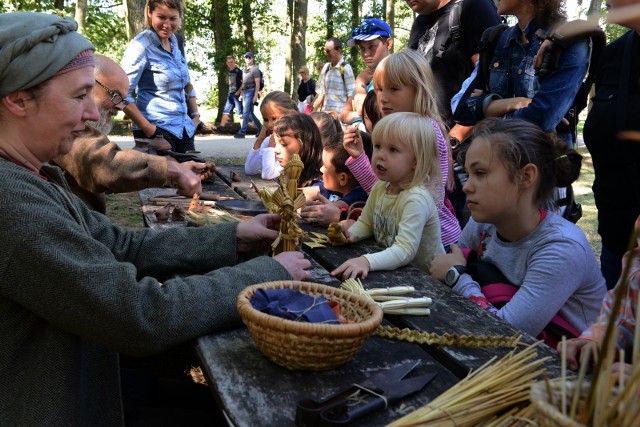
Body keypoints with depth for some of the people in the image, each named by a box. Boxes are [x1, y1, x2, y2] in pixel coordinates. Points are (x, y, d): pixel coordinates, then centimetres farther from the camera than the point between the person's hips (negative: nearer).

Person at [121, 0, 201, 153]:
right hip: (157, 131, -6)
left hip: (184, 129, 7)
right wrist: (147, 128, -19)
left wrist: (195, 114, 12)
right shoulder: (141, 46, -11)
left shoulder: (175, 42, 9)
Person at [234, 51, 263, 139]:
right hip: (245, 92, 8)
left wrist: (255, 96, -17)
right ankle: (260, 128, 23)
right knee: (250, 113, 11)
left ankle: (242, 132, -10)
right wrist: (241, 94, 15)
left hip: (251, 92, -8)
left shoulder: (255, 69, -5)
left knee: (246, 112, -10)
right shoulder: (244, 70, 18)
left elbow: (257, 84, -11)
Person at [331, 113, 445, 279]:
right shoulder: (380, 187, -1)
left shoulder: (416, 199, -23)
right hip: (391, 270, 6)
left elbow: (405, 250, -30)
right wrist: (350, 233, -5)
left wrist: (367, 261, -43)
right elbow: (365, 222, 14)